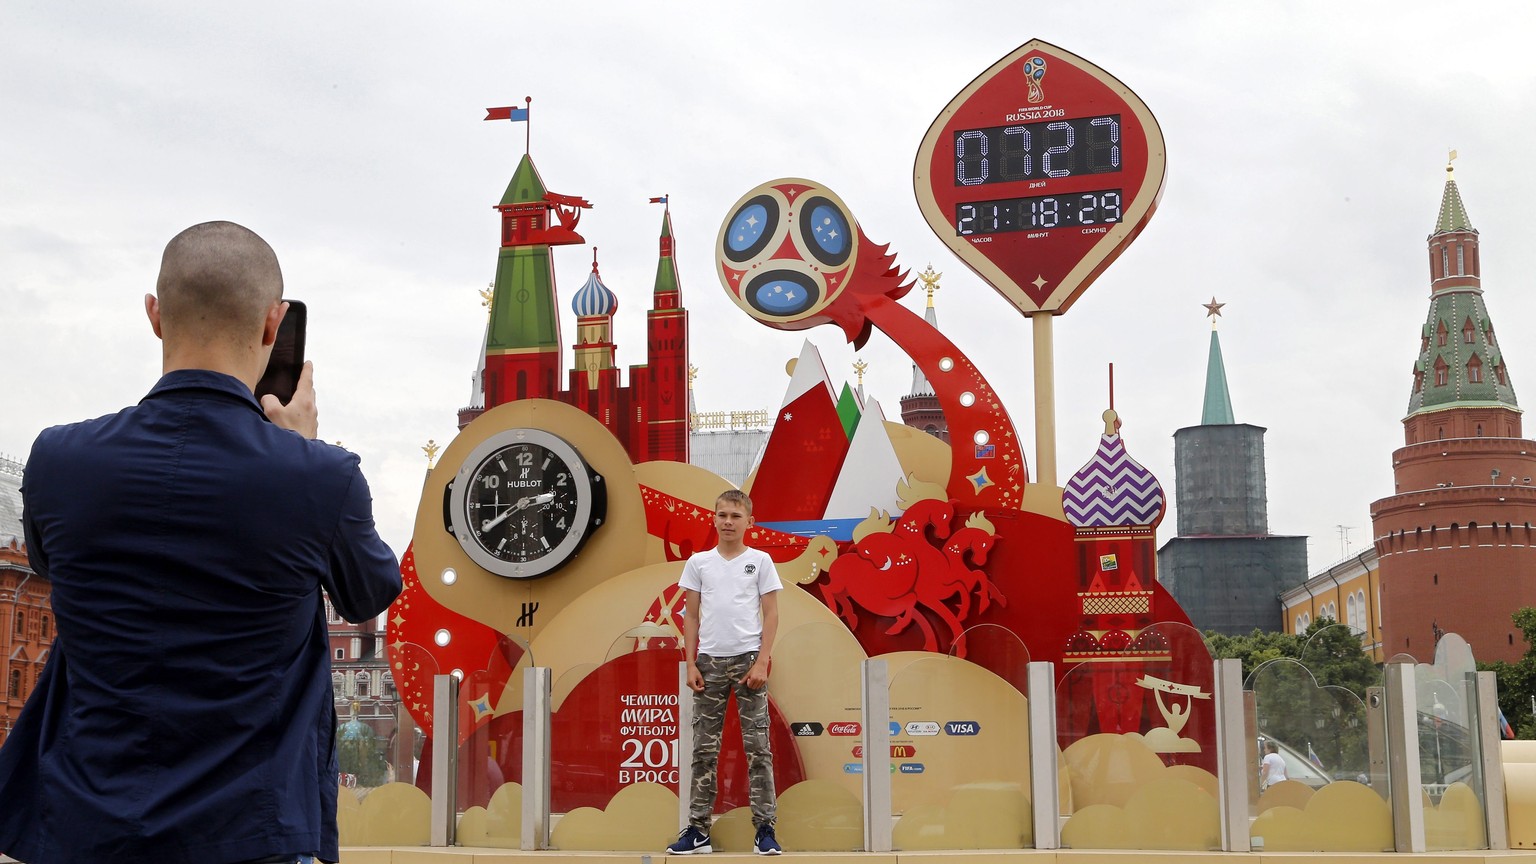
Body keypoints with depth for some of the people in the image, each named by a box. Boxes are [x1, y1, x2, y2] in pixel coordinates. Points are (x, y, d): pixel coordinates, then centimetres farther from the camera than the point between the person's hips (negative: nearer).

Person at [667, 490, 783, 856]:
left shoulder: (760, 561, 3)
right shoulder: (698, 562, 8)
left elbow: (771, 614, 1)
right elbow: (691, 615, 9)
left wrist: (761, 662, -8)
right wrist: (691, 664, 1)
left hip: (748, 660, -2)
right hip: (710, 661, 2)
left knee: (757, 747, -1)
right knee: (704, 749, 5)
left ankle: (764, 829, 2)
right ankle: (698, 829, 11)